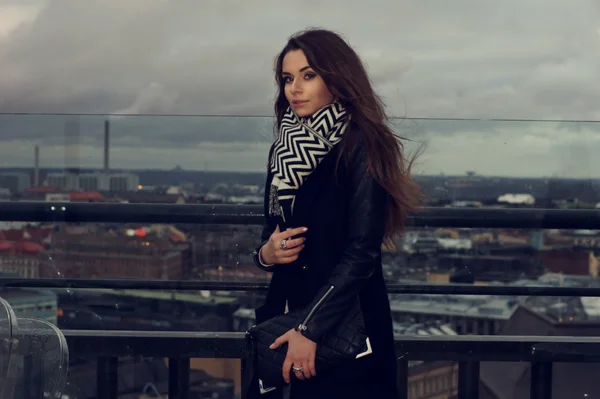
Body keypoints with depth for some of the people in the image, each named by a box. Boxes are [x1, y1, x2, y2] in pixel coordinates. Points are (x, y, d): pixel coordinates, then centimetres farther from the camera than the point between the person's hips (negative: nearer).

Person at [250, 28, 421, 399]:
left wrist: (310, 329, -21)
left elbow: (361, 252, -18)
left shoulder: (362, 148, -12)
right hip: (286, 316, 6)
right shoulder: (284, 149, 7)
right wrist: (265, 253, -7)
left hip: (347, 332, -5)